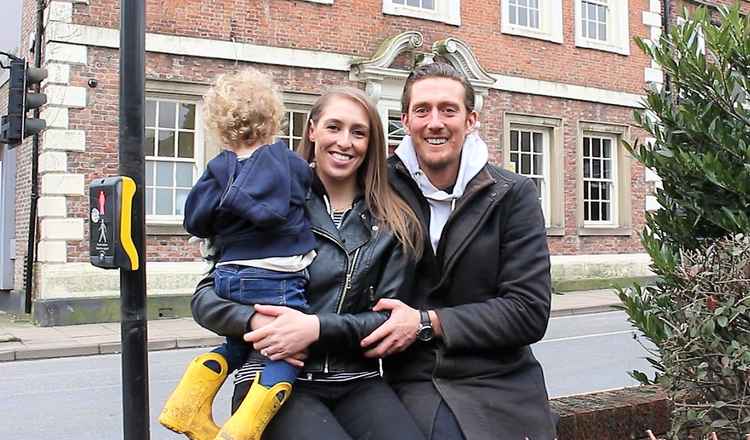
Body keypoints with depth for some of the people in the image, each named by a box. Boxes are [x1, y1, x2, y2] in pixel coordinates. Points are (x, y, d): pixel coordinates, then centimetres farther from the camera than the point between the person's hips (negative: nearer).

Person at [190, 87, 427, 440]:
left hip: (357, 383, 2)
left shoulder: (394, 224, 7)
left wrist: (317, 327, -15)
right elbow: (206, 296, 2)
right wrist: (254, 321, -18)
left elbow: (389, 319, 1)